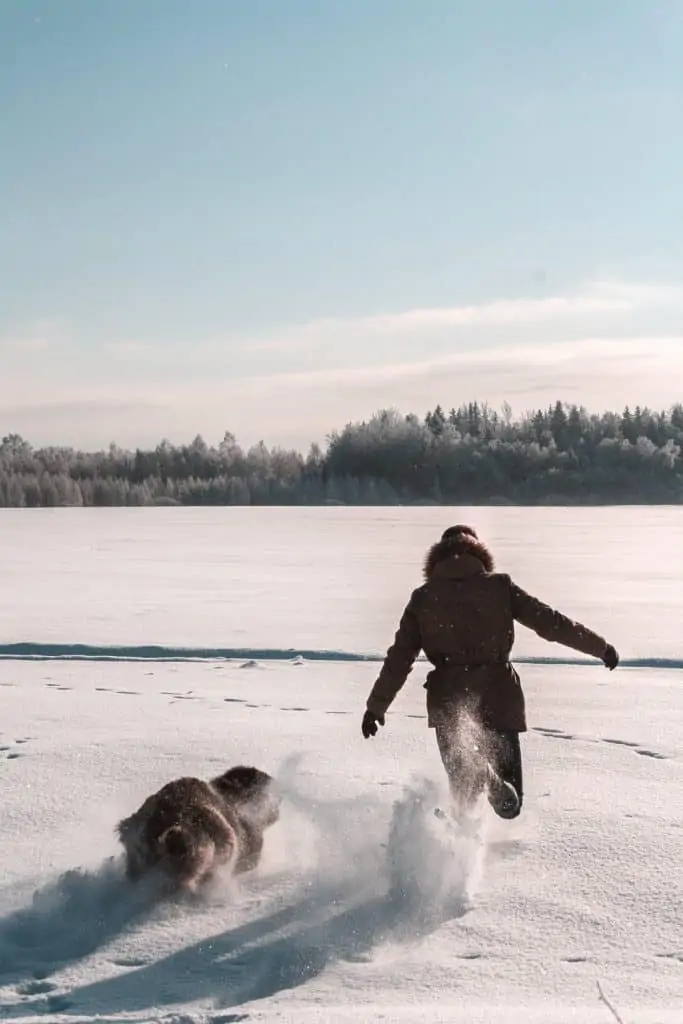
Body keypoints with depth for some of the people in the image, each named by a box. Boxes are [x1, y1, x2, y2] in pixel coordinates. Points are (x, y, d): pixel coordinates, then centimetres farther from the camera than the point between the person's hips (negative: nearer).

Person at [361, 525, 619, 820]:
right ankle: (495, 784, -28)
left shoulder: (423, 597, 5)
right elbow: (550, 621, 0)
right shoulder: (499, 586, 2)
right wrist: (600, 647, 8)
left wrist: (376, 705, 12)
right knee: (510, 802, 9)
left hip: (449, 699, 1)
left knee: (460, 789, 16)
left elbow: (399, 657, 4)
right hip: (498, 695, -1)